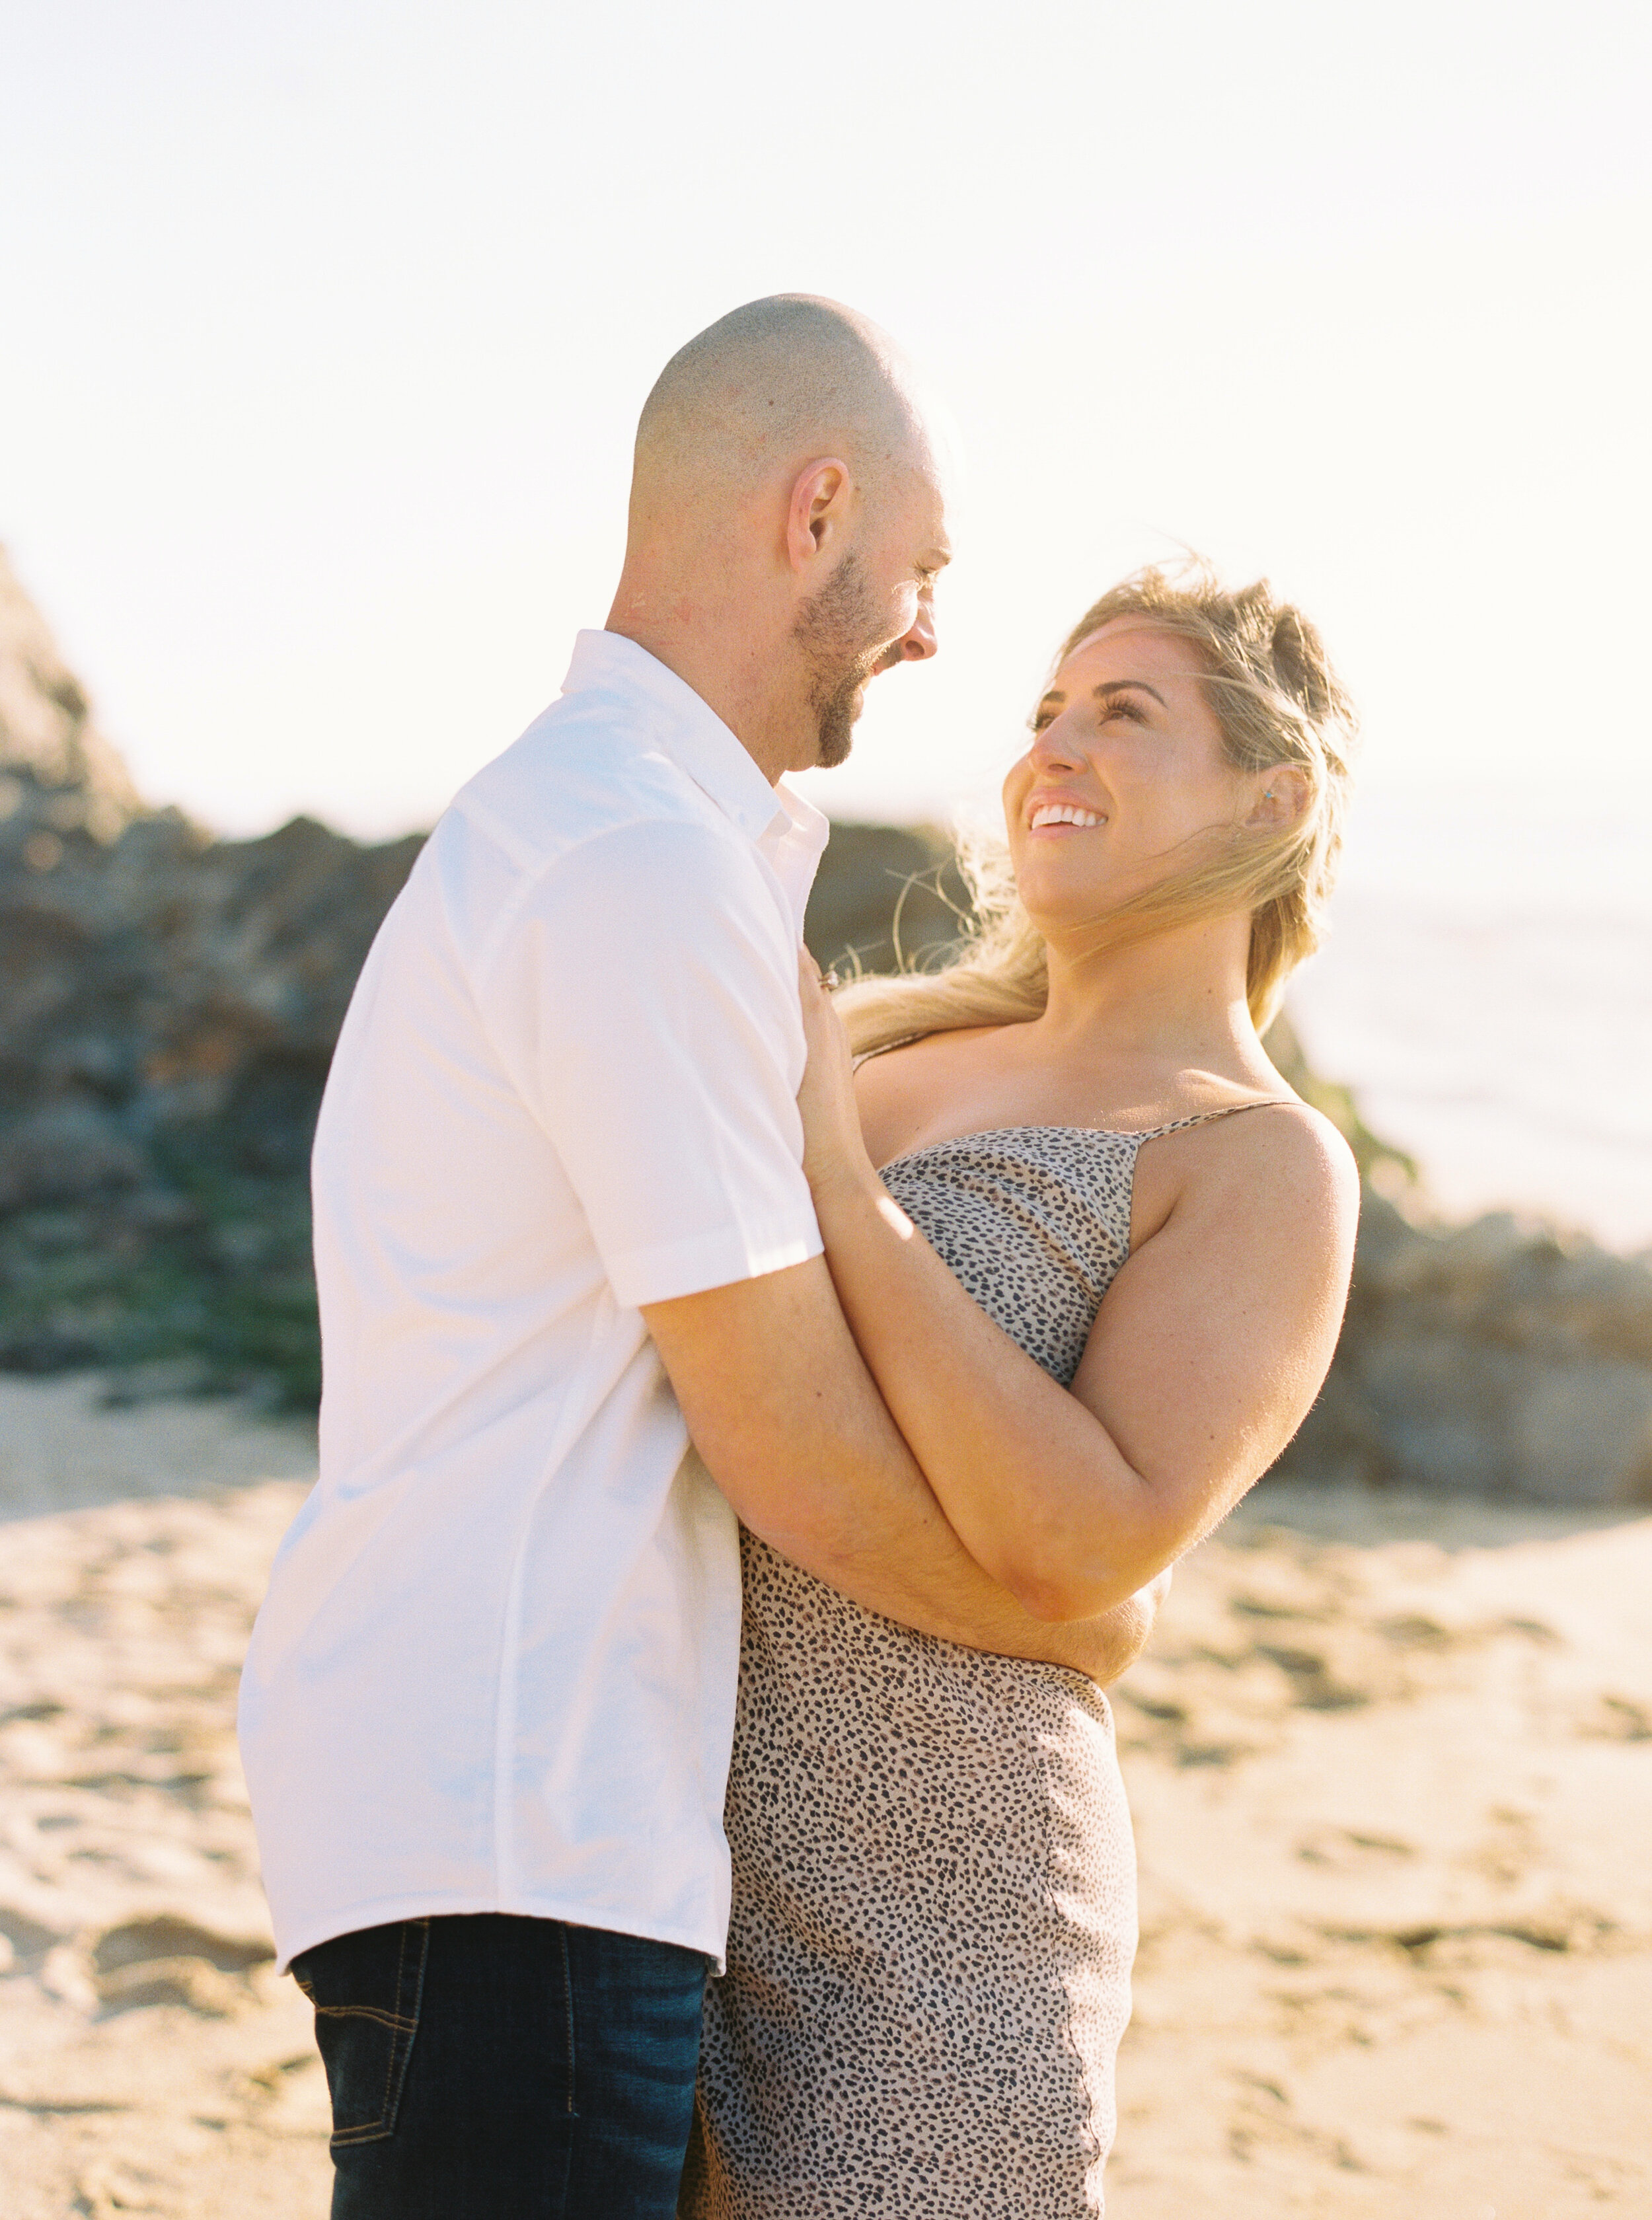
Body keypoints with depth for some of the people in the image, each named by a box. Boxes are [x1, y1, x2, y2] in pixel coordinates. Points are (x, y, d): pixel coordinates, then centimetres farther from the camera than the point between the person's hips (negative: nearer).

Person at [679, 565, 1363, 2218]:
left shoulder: (1266, 1168, -6)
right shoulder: (914, 1057, 14)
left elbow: (1083, 1552, -20)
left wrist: (828, 1166, -18)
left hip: (916, 1911, -7)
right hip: (675, 1854, 7)